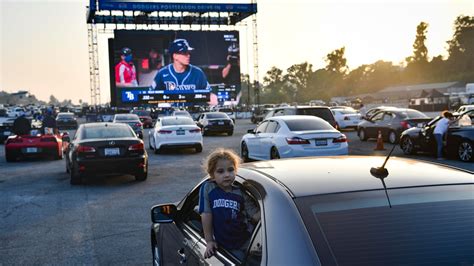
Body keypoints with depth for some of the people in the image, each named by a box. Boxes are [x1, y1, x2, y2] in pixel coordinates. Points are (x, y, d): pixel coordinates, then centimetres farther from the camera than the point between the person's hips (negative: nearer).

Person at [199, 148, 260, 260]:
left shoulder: (240, 193, -3)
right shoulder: (208, 189, -10)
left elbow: (256, 216, -5)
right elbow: (206, 215, -7)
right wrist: (209, 241, -6)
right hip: (224, 246, -1)